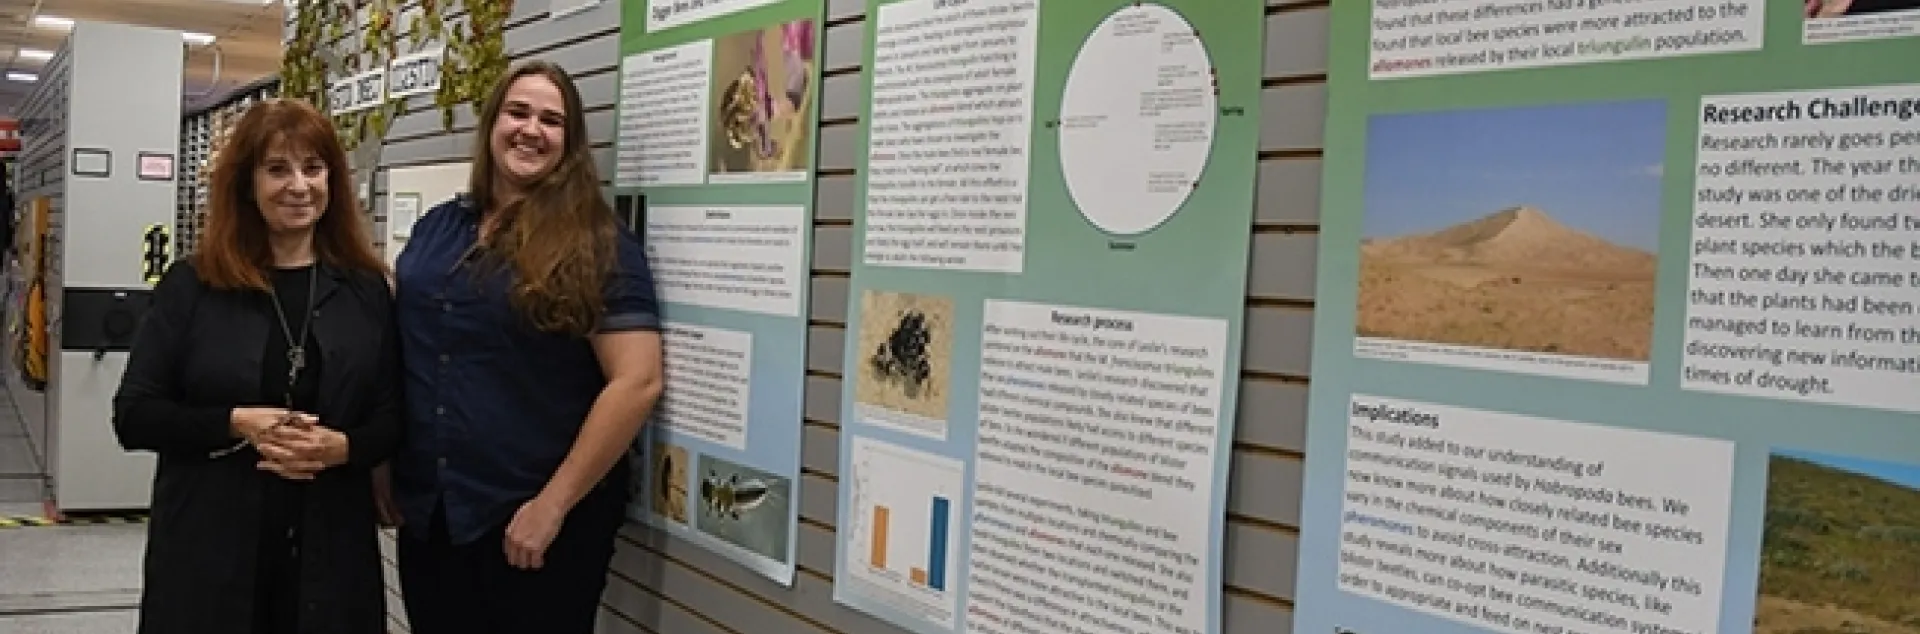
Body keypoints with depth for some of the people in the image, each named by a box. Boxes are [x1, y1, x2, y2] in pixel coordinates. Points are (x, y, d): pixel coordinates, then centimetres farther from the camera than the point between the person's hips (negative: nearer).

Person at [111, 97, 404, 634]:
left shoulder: (367, 289, 4)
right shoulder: (192, 285, 1)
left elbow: (394, 417, 3)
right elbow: (133, 416, -1)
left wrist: (343, 447, -16)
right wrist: (236, 424, -16)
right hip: (207, 548, -1)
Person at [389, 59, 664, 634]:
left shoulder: (598, 245, -9)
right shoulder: (436, 228, 8)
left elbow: (637, 381, -17)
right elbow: (397, 350, 16)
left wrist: (553, 504, -17)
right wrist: (384, 468, 9)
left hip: (536, 521, -5)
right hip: (425, 513, 5)